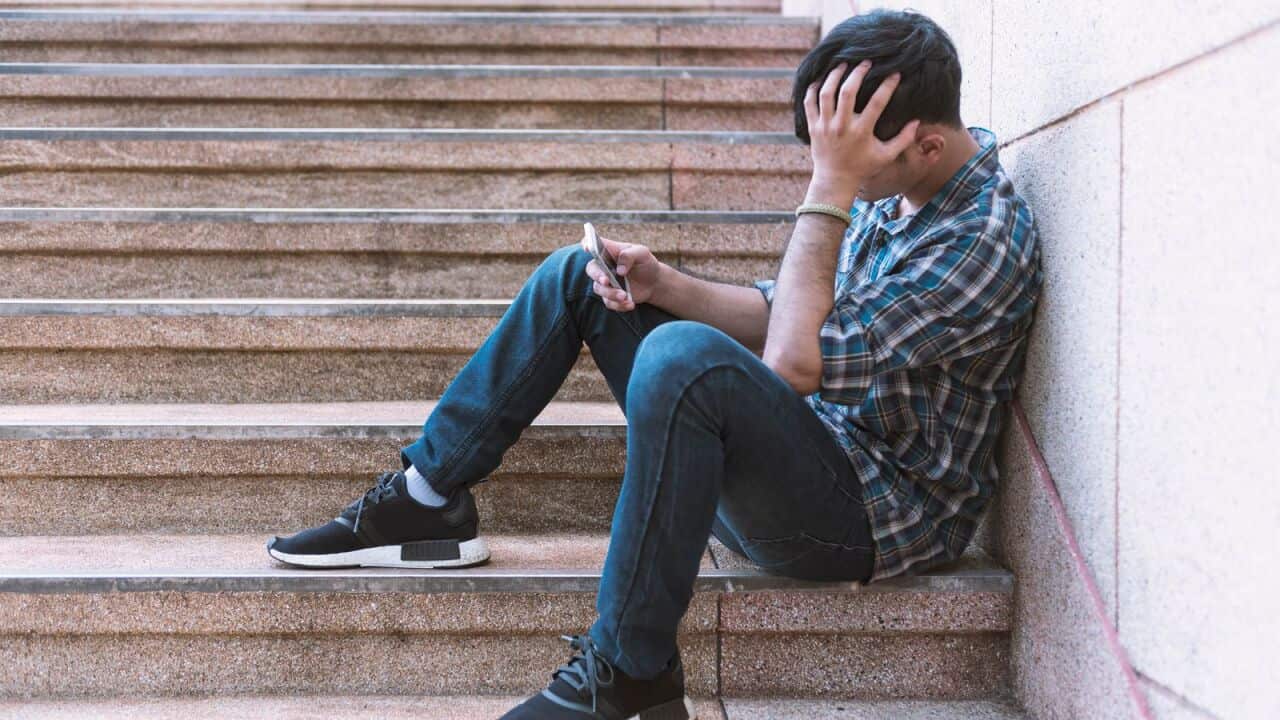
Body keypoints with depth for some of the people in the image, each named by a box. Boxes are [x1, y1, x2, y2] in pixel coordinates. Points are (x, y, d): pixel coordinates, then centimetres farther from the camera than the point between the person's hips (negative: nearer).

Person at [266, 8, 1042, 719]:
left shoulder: (986, 240, -22)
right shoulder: (894, 184, 5)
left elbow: (792, 364, -28)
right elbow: (789, 320, 11)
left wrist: (830, 188, -25)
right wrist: (664, 284, -4)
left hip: (881, 511, -8)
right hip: (812, 448, 9)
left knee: (684, 354, -38)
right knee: (576, 274, 7)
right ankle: (427, 501, 7)